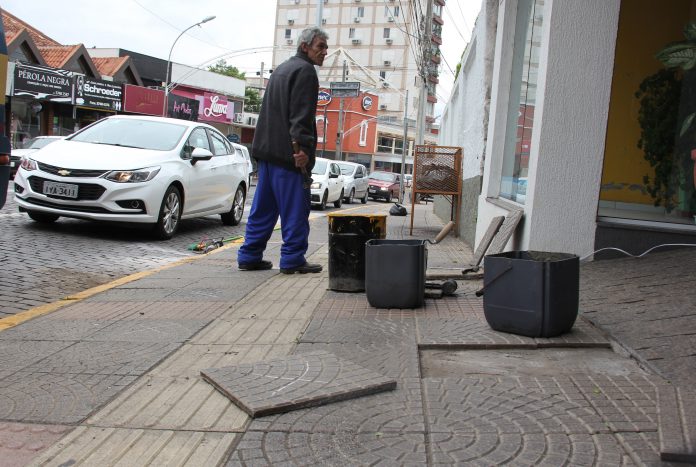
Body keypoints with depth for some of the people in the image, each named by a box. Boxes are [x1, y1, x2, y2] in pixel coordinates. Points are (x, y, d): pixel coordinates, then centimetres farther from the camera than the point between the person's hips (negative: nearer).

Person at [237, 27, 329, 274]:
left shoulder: (281, 69, 25)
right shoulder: (305, 70, -6)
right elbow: (302, 115, -18)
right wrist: (302, 147, -23)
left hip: (266, 150, 9)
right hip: (288, 152, -9)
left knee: (263, 207, 11)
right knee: (295, 209, -4)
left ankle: (249, 257, 13)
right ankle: (292, 259, -1)